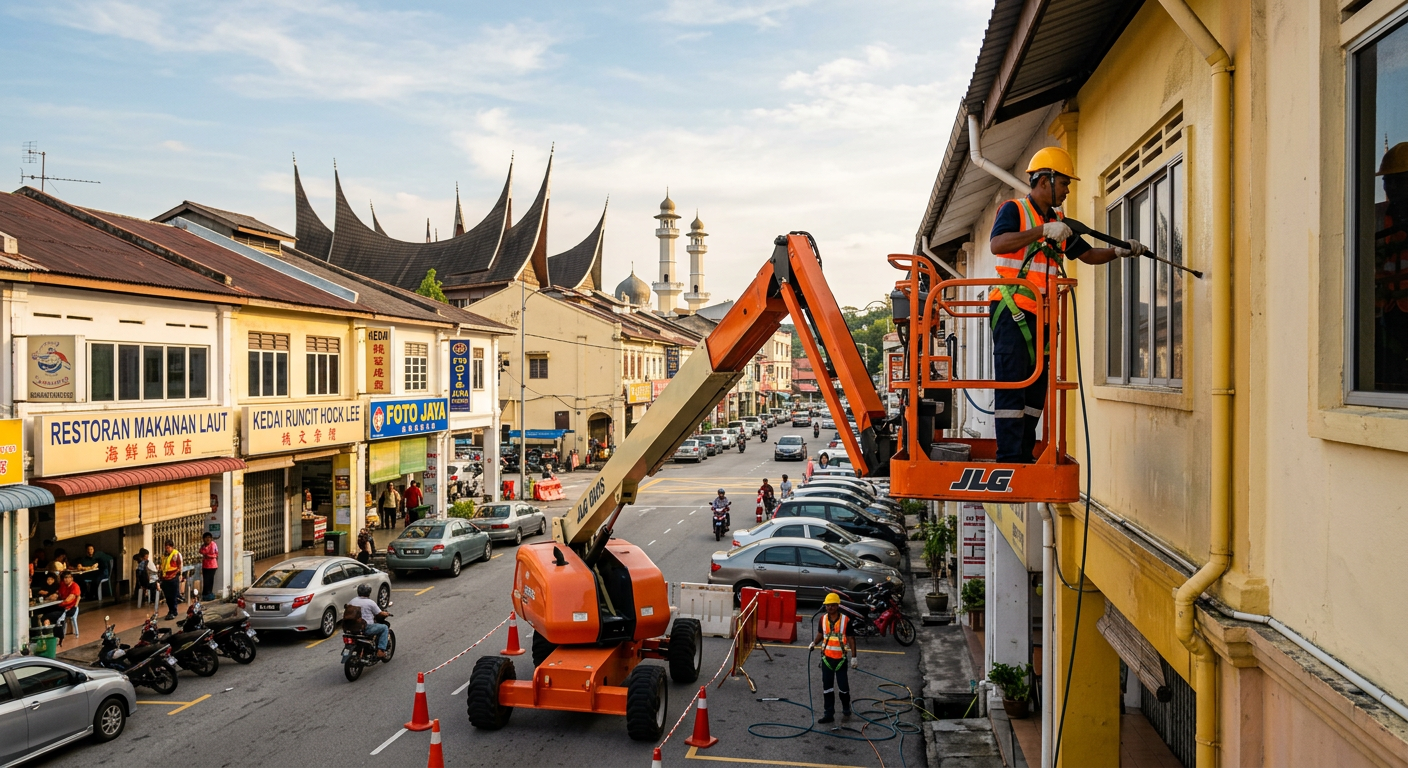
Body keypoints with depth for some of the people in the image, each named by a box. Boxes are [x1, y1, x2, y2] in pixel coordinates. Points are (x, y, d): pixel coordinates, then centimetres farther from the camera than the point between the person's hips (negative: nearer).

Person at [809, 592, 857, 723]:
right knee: (827, 687, 6)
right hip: (827, 658, 3)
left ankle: (846, 707, 34)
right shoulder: (823, 620, -2)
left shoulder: (845, 620, -13)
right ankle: (828, 714, 13)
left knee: (843, 685, 8)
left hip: (841, 658, -3)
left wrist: (854, 657, -8)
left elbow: (851, 639, -7)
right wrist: (814, 643, -7)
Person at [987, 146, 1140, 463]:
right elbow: (997, 244, -21)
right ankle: (1009, 459, -9)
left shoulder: (1059, 222, 20)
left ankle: (1025, 457, 14)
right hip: (1012, 312, -8)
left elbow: (1087, 254, 24)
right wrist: (1043, 230, -25)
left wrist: (1119, 251, 8)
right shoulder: (1013, 209, -3)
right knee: (1012, 385, -10)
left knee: (1036, 388, 8)